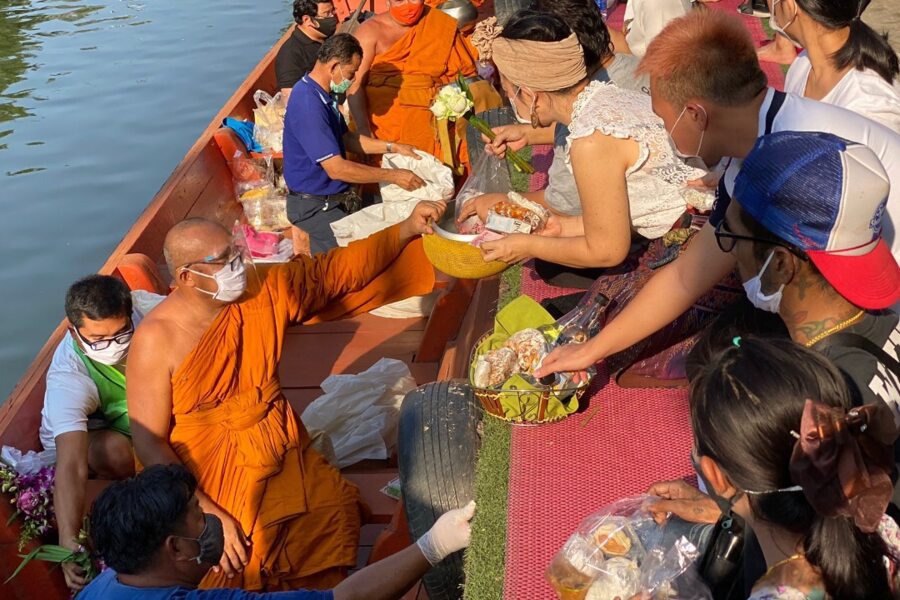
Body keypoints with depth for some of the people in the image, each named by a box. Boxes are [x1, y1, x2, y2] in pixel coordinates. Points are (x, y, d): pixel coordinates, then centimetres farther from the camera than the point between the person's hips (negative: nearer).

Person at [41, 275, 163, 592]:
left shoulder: (143, 307, -32)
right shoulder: (67, 377, -40)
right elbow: (70, 465, -49)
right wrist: (68, 541, -61)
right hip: (81, 430, -5)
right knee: (116, 453, -37)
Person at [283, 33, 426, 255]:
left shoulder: (322, 95, 6)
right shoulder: (308, 104, -27)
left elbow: (346, 138, 18)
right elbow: (336, 168, -28)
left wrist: (394, 147, 8)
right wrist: (393, 176, -22)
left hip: (328, 200, 10)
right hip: (313, 206, -10)